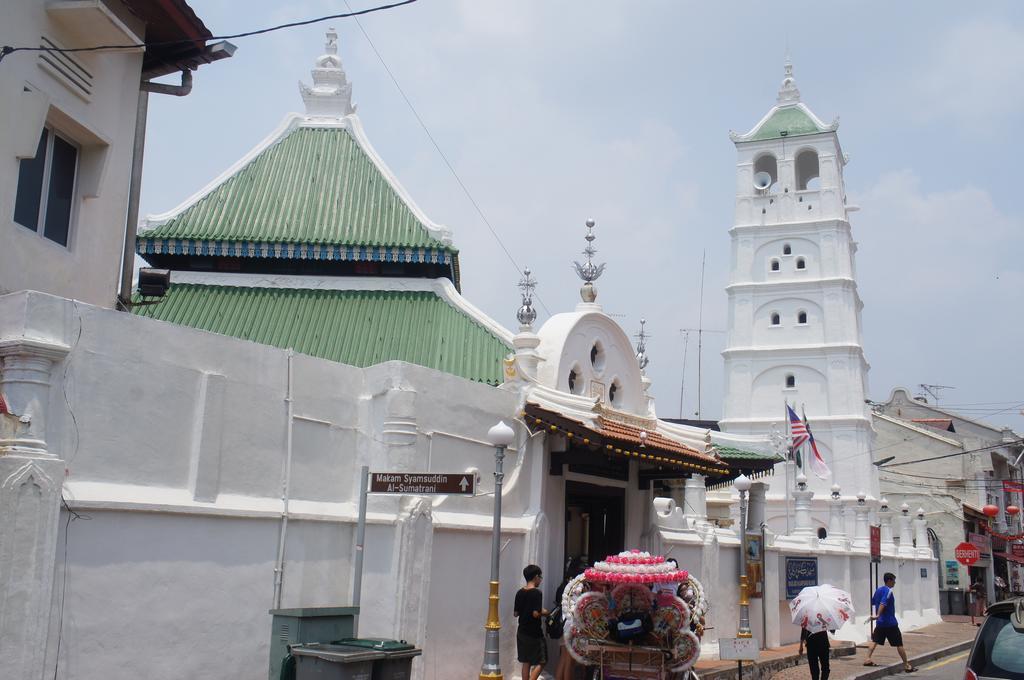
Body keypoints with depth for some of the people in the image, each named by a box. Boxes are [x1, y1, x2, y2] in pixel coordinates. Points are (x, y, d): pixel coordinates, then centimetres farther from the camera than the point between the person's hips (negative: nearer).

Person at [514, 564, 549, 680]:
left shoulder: (520, 592, 5)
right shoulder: (536, 593, -16)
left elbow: (516, 613, 8)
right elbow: (536, 614, -22)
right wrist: (544, 612, -4)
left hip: (522, 632, 7)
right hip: (534, 633, -7)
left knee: (526, 662, 13)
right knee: (540, 662, 1)